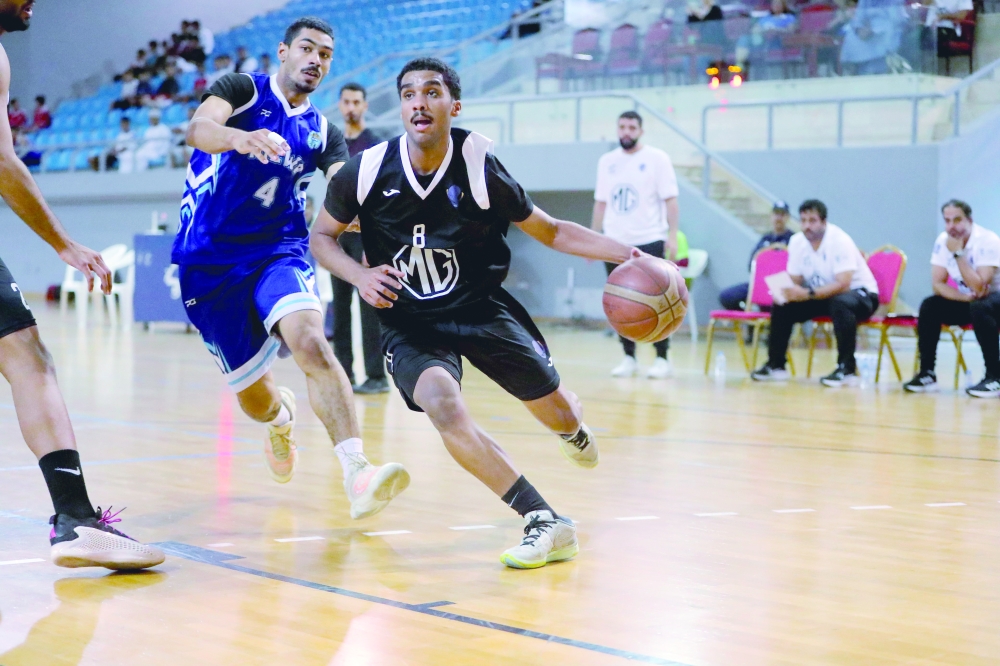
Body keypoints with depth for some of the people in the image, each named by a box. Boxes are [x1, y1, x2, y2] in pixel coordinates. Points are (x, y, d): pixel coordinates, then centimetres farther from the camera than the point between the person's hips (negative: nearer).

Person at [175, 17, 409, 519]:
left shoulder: (323, 133, 11)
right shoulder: (244, 89, 1)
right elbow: (199, 127, -20)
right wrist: (239, 137, -43)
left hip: (278, 251, 2)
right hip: (208, 261, -1)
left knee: (310, 342, -29)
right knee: (252, 396, 5)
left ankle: (357, 475, -42)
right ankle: (280, 418, 46)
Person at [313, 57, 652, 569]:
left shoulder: (480, 170, -14)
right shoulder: (366, 172, -12)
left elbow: (551, 232, -3)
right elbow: (321, 235, 4)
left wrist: (627, 253, -15)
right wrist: (360, 277, -16)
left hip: (481, 308, 1)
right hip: (409, 322, -1)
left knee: (559, 414, 9)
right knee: (443, 404, -31)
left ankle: (573, 430, 54)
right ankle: (546, 525, -26)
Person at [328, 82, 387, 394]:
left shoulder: (374, 145, -6)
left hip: (364, 234, -7)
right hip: (339, 232, 7)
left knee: (369, 305, -7)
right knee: (339, 306, 6)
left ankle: (376, 376, -5)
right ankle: (343, 372, 11)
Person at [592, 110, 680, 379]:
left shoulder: (657, 159, -1)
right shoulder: (607, 161, 11)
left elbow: (670, 200, -5)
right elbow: (601, 203, 15)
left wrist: (673, 236, -15)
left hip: (649, 242, -4)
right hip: (615, 244, 4)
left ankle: (662, 358, 3)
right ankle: (628, 357, 13)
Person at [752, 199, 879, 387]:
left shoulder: (840, 241, -24)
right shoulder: (797, 242, -6)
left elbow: (842, 285, -33)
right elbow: (794, 281, -2)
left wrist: (807, 294, -43)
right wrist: (784, 292, -26)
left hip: (860, 293, -6)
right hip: (822, 294, 6)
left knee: (840, 304, -38)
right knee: (782, 306, -11)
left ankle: (847, 370, -33)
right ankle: (775, 366, 1)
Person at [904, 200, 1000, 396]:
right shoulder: (943, 241, -6)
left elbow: (979, 287, -30)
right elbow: (937, 283, -9)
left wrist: (958, 253, -31)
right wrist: (965, 297, -25)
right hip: (965, 301, 5)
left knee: (980, 307, -37)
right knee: (929, 306, -20)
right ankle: (927, 374, -16)